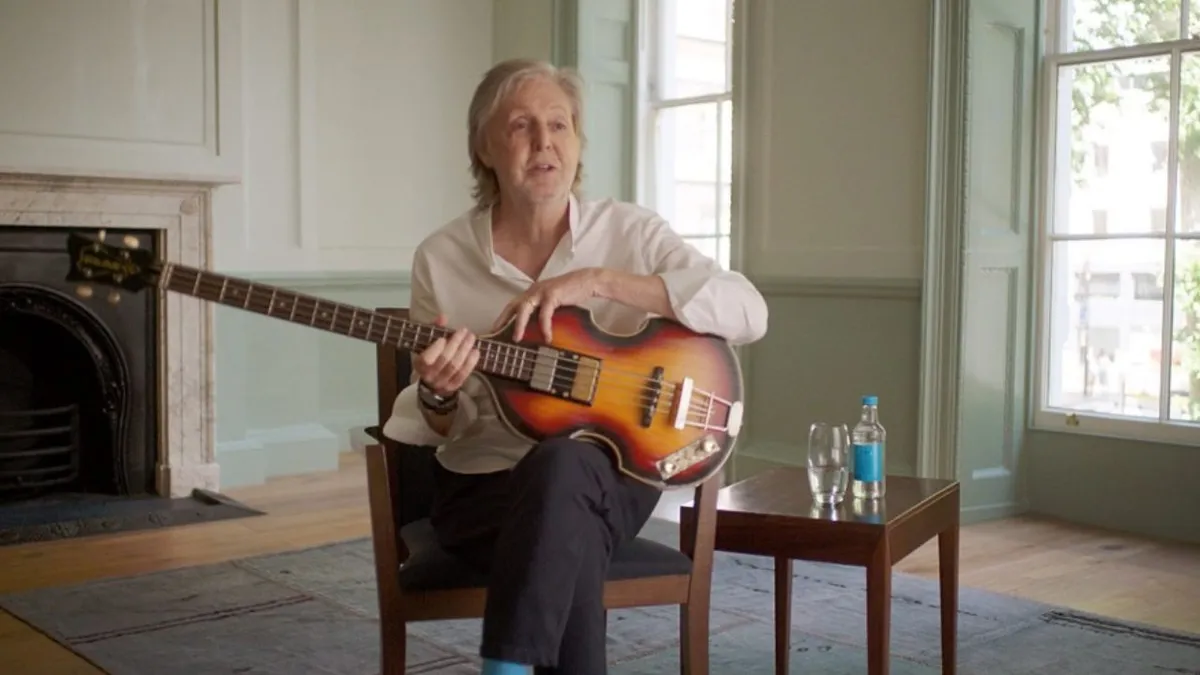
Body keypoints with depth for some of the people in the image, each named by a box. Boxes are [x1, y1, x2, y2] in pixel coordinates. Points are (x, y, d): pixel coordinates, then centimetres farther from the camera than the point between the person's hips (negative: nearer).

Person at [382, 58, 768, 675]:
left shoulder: (630, 231, -1)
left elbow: (749, 313, -16)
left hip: (611, 474, 0)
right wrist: (438, 398, -20)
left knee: (560, 464, -36)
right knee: (572, 543, -34)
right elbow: (447, 428, 7)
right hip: (483, 482, 0)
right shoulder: (440, 256, 1)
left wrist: (596, 282, -22)